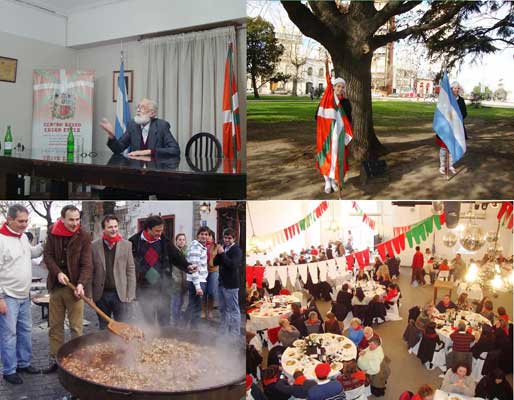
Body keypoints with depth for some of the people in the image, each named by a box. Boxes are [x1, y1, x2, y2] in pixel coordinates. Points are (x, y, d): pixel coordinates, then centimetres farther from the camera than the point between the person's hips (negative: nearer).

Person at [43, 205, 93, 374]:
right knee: (55, 326, 12)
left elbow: (87, 264, -13)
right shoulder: (53, 233, 2)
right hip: (56, 286, 3)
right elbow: (48, 255, 0)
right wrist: (58, 273, -16)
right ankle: (55, 360, 22)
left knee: (76, 328, 1)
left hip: (74, 287, -3)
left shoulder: (84, 237, -8)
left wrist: (81, 284, -28)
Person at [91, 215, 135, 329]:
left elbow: (131, 271, 1)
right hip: (101, 295, 1)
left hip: (120, 294, -1)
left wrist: (130, 294, -4)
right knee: (103, 329, 13)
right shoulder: (94, 246, 1)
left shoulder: (126, 245, 0)